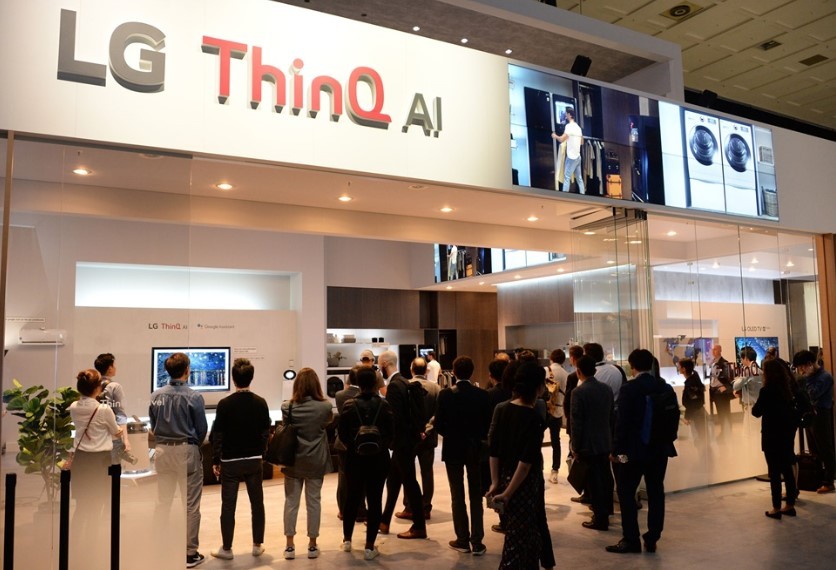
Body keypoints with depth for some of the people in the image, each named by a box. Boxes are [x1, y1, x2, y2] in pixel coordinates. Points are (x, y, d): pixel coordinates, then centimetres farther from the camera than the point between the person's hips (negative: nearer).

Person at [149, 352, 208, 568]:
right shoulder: (193, 397, -14)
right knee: (191, 505, 4)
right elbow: (202, 429, -6)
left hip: (162, 451, 4)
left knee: (163, 502, 14)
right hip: (186, 450, -4)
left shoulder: (156, 396, -2)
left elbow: (153, 425, 4)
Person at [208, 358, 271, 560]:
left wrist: (216, 461, 1)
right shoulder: (261, 403, -3)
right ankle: (257, 545, 21)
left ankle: (226, 549, 14)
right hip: (254, 460, 3)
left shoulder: (225, 404, -12)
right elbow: (266, 432, 3)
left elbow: (217, 435, -8)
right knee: (257, 503, 12)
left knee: (228, 506, 6)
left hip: (230, 461, -3)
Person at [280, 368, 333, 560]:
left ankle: (289, 545, 16)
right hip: (316, 461, 0)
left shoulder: (287, 407, -10)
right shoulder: (325, 406, -13)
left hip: (293, 460, 1)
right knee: (314, 502, 9)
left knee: (291, 502, 10)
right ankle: (312, 545, 18)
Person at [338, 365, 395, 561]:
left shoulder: (349, 405, -9)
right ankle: (370, 547, 8)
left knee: (352, 498, 17)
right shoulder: (384, 405, -9)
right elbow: (391, 433, -5)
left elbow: (342, 433, -4)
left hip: (355, 458, 1)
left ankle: (347, 540, 28)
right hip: (379, 458, -1)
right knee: (374, 500, 6)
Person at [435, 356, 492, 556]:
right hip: (476, 449, 2)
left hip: (453, 449, -2)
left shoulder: (446, 394, -13)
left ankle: (463, 540, 16)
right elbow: (488, 424, -5)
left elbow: (439, 424, -11)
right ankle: (477, 542, 13)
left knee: (457, 496, 9)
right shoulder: (482, 394, -8)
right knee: (476, 496, 11)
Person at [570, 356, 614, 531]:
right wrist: (610, 437, 19)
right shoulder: (607, 389, 3)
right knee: (605, 479, 15)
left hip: (588, 444, -7)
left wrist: (575, 447, -8)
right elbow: (611, 416, 9)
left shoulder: (579, 392, -17)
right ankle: (605, 513, 27)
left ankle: (600, 519, 7)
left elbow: (577, 422, -16)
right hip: (605, 442, 7)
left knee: (594, 482, 1)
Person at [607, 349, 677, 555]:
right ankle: (652, 539, 17)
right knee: (656, 493, 11)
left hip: (635, 449, -5)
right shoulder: (666, 388, 1)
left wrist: (616, 449, -6)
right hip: (660, 448, 5)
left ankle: (631, 540, 7)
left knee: (626, 492, 5)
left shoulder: (628, 389, -14)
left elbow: (622, 421, -14)